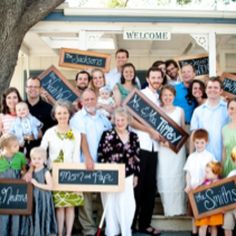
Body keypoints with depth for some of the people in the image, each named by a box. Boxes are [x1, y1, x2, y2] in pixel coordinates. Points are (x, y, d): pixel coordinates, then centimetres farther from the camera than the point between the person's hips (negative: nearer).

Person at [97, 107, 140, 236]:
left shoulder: (133, 136, 6)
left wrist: (136, 175, 11)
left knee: (127, 204, 4)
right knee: (111, 203, 6)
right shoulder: (107, 135, -7)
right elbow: (101, 155, -8)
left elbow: (136, 157, 11)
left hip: (127, 176, 3)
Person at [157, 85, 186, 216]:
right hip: (163, 148, 0)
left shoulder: (180, 110, 7)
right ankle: (169, 209, 7)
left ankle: (179, 208, 11)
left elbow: (184, 129, 12)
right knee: (165, 178, -2)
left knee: (178, 177, 2)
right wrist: (162, 141, -13)